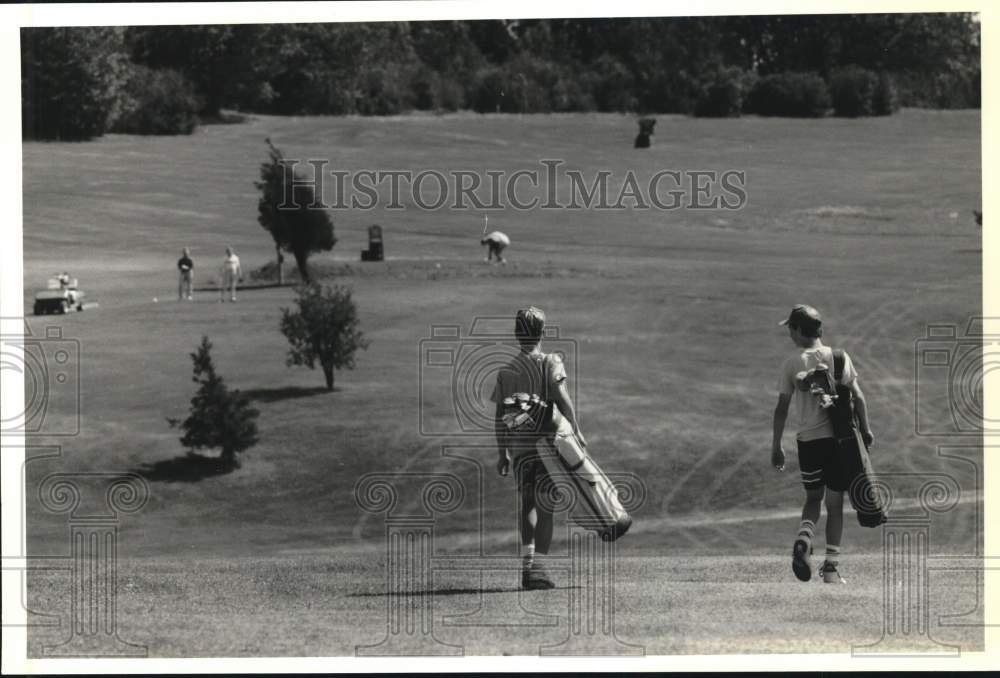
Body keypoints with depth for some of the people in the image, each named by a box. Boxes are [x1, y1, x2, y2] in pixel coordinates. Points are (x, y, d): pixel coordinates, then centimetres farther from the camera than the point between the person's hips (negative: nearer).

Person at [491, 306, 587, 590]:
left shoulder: (506, 371, 9)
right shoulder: (550, 363, -2)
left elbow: (500, 416, 10)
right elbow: (562, 397, -18)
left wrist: (501, 454, 16)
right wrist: (576, 430, -14)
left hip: (518, 446, 3)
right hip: (548, 440, -3)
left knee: (526, 503, 8)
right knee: (545, 505, 0)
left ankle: (527, 564, -3)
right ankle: (537, 567, -6)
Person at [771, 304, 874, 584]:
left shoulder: (791, 364, 0)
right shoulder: (838, 357, 2)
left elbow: (782, 407, 0)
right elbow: (857, 396, -2)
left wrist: (776, 446, 6)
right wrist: (865, 429, 8)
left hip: (807, 439, 0)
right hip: (839, 437, 0)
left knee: (813, 498, 17)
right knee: (835, 502, 7)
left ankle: (803, 538, -11)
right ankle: (831, 566, 3)